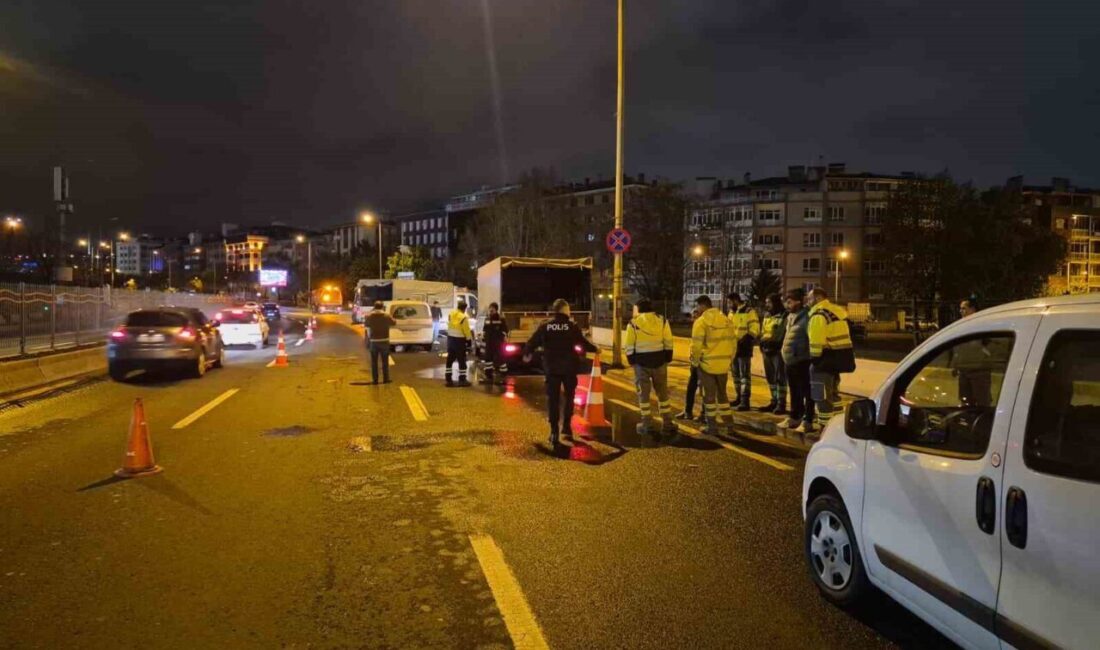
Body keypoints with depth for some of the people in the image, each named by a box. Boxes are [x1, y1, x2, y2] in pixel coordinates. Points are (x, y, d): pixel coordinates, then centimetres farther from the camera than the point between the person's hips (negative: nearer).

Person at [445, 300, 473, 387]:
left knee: (450, 359, 11)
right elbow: (467, 330, -12)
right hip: (459, 340, -6)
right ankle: (462, 380, 6)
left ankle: (449, 380, 13)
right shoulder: (463, 317, -19)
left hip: (450, 338, 7)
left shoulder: (450, 314, 1)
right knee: (462, 360, 3)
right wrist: (470, 340, 0)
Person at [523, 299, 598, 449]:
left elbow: (533, 342, 3)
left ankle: (554, 431, -1)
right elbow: (583, 343, -4)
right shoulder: (572, 326, -6)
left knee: (552, 399, 5)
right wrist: (595, 349, 16)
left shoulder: (545, 326, -1)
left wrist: (527, 354, 23)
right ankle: (566, 426, 11)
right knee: (568, 396, 16)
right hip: (569, 368, -1)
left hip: (551, 368, 1)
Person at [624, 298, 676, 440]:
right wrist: (667, 359, 8)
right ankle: (667, 424, 15)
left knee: (643, 393, 7)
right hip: (659, 361, 2)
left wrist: (631, 361, 5)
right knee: (662, 392, 13)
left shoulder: (633, 323, -3)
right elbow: (668, 343, 1)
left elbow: (629, 346, -5)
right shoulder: (662, 321, 3)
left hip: (641, 362, -2)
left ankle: (646, 425, 8)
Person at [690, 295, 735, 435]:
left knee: (709, 395, 3)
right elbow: (731, 341, 10)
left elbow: (696, 345, -15)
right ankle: (727, 421, 24)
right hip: (723, 363, 6)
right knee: (721, 393, 19)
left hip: (707, 363, -6)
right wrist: (729, 359, 19)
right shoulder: (725, 319, 7)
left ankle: (712, 426, 7)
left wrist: (695, 361, -1)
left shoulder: (701, 321, -12)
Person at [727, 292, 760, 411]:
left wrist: (746, 339, -24)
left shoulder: (749, 312, -10)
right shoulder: (731, 313, 16)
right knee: (736, 374, 15)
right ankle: (738, 397, 26)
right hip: (733, 347, 8)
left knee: (744, 374, -7)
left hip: (744, 348, -8)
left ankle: (745, 401, -8)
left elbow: (754, 329, -16)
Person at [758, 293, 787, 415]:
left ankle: (781, 404, 1)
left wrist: (775, 344, -19)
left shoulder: (784, 316, -9)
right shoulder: (767, 316, 18)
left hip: (778, 351, -8)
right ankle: (774, 402, 23)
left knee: (780, 378, -4)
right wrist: (762, 342, 9)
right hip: (767, 350, 8)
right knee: (770, 377, 14)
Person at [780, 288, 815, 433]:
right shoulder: (790, 316, 13)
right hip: (790, 361, 9)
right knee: (794, 392, 19)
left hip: (802, 361, -9)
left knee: (806, 392, -1)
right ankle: (795, 418, 30)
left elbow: (811, 338, -18)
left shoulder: (806, 317, -15)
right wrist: (785, 354, 20)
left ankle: (808, 421, 4)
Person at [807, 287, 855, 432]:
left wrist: (814, 358, -13)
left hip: (827, 357, -10)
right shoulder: (837, 310, 15)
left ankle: (825, 427, 0)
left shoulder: (819, 314, -15)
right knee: (833, 393, 21)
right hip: (840, 356, 10)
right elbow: (838, 335, 18)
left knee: (822, 396, -2)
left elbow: (816, 341, -22)